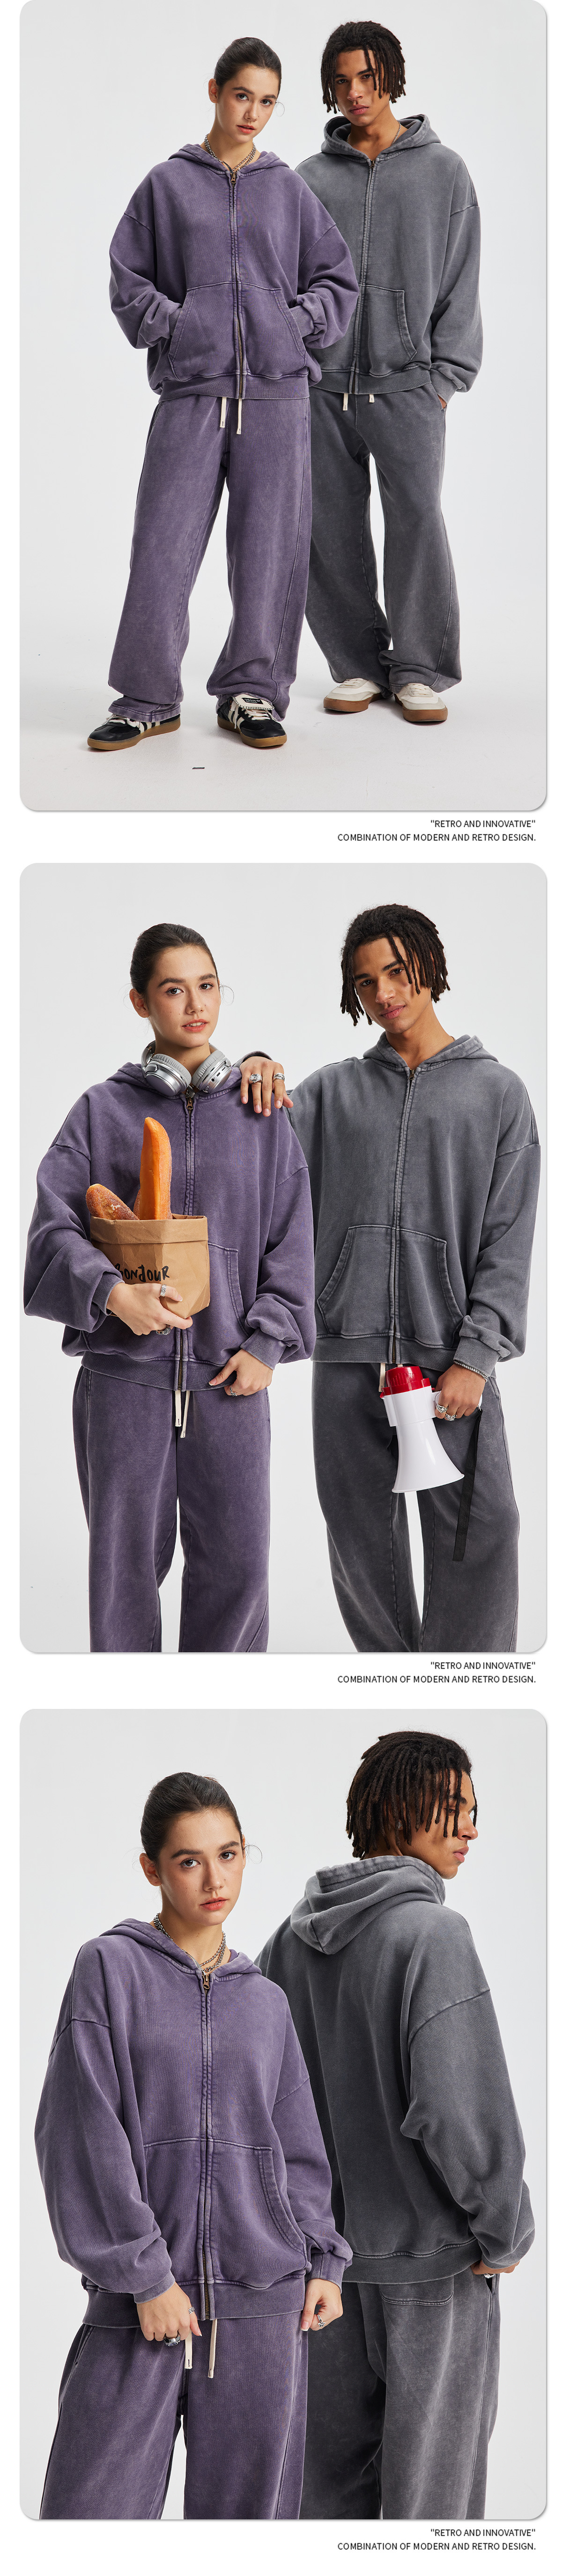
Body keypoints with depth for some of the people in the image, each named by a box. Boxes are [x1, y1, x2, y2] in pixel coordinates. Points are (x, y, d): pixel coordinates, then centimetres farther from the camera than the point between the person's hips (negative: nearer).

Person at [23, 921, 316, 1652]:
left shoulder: (260, 1113, 10)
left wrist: (267, 1341, -2)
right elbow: (54, 1226, -2)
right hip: (124, 1373, -1)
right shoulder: (102, 1111, 6)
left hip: (229, 1372, 1)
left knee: (236, 1562, 1)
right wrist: (111, 1291, -19)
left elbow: (290, 1239, 10)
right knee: (125, 1557, 3)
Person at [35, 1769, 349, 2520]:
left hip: (264, 2301, 4)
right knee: (96, 2511, -8)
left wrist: (322, 2260, 7)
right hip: (142, 2295, -4)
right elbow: (85, 2134, -5)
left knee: (247, 2507, 4)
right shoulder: (111, 1968, 1)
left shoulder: (267, 2003, 14)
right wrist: (144, 2275, -10)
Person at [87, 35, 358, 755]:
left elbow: (338, 281, 15)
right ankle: (147, 700, 6)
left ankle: (252, 691, 12)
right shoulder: (167, 185, 8)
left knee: (269, 548, 1)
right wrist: (172, 326, -6)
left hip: (277, 392, 1)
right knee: (163, 548, -4)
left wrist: (298, 325, 0)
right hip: (191, 393, -1)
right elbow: (128, 279, 8)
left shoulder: (289, 189, 11)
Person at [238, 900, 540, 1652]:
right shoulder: (334, 1090, 14)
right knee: (363, 1543, 6)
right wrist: (256, 1075, -11)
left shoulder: (497, 1092, 7)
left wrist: (475, 1357, -9)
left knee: (475, 1541, -9)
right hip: (346, 1358, 3)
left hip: (452, 1359, -3)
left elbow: (508, 1245, 1)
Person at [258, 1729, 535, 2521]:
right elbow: (456, 2105, -24)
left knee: (332, 2483, 15)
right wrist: (506, 2229, -11)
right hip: (434, 2256, -7)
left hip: (326, 2250, 7)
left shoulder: (295, 1938, 5)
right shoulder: (431, 1934, -18)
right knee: (432, 2486, 4)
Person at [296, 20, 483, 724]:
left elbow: (460, 282, 5)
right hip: (322, 386, 2)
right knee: (331, 532, 2)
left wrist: (445, 376, -3)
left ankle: (421, 670, 2)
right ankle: (358, 664, 13)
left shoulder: (442, 171, 7)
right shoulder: (311, 178, 12)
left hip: (407, 383, -2)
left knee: (417, 521, -8)